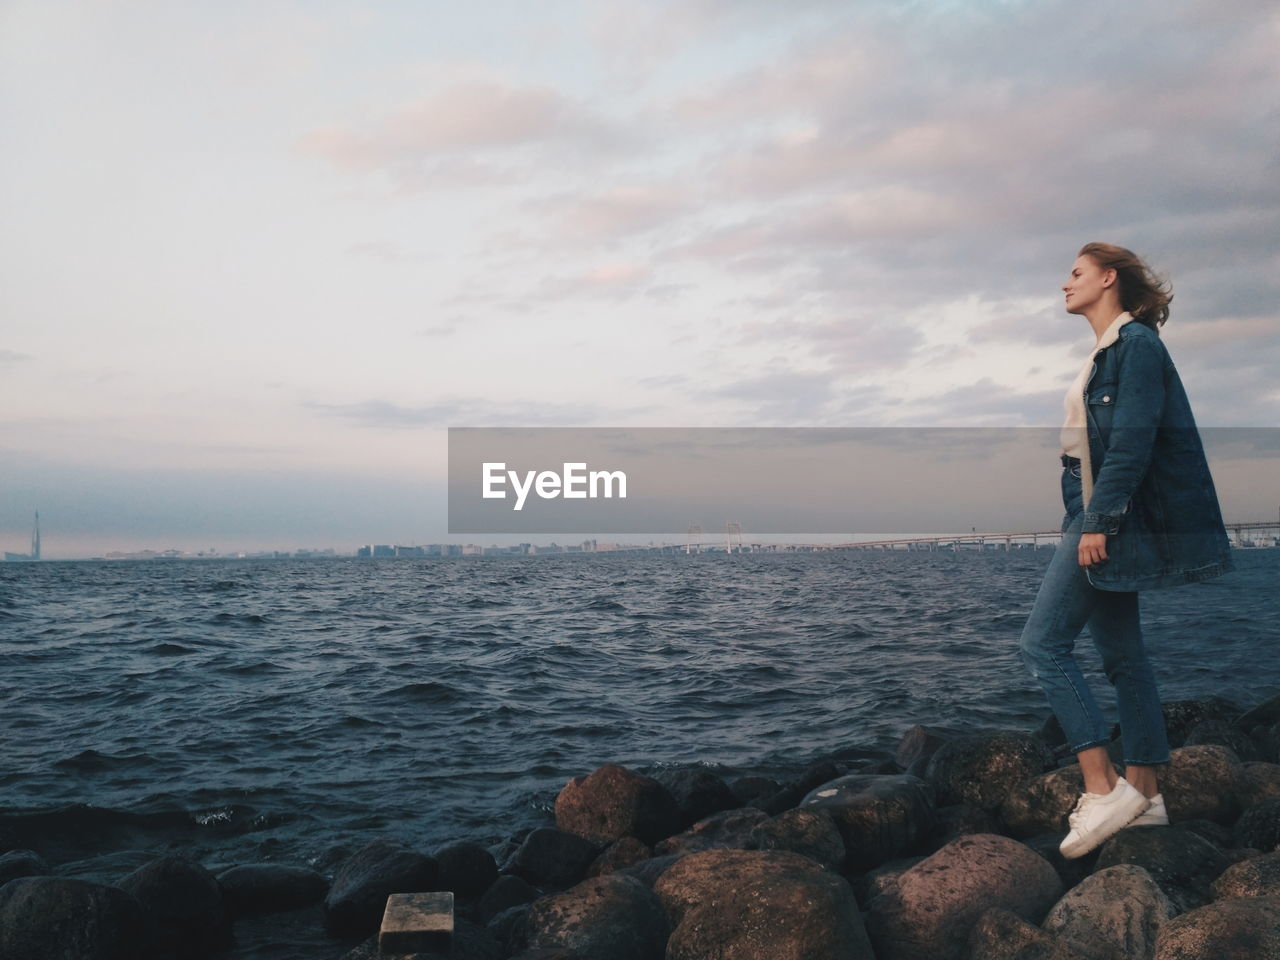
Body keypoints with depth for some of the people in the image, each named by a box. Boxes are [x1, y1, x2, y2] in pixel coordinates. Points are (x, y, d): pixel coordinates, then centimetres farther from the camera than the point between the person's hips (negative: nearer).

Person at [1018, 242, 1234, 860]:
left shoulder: (1136, 342, -10)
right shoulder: (1108, 350, 19)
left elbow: (1133, 440, -19)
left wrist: (1099, 520, -22)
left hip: (1119, 515, -10)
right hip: (1102, 519, 10)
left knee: (1043, 643, -12)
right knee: (1122, 655, 10)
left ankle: (1102, 789, -9)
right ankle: (1143, 794, 15)